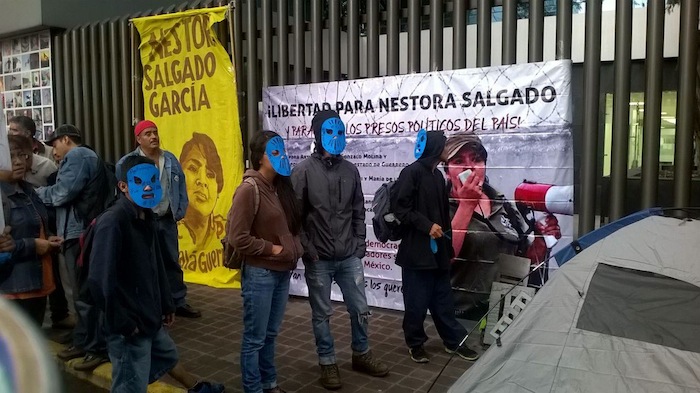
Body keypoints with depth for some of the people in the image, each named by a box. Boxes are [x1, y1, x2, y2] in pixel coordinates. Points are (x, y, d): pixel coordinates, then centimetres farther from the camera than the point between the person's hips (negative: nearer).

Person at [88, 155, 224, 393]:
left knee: (168, 356, 32)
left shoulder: (147, 218, 7)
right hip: (129, 326, -9)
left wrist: (166, 304, 18)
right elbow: (99, 280, -25)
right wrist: (122, 321, -20)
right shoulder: (112, 222, -21)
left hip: (150, 318, 9)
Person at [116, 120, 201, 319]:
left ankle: (179, 302, 24)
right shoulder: (127, 163, -8)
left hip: (167, 220, 5)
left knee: (172, 262, 13)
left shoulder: (171, 160, 7)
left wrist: (179, 212, 3)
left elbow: (181, 188, 10)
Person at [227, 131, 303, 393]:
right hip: (260, 274, -7)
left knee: (270, 334, 20)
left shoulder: (281, 186, 6)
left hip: (282, 272, 7)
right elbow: (237, 238, -19)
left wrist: (295, 247, 4)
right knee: (255, 338, 7)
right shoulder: (249, 189, -16)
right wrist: (272, 249, -13)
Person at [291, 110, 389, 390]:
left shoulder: (350, 170, 6)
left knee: (360, 309, 13)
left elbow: (358, 211, 12)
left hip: (349, 257, 4)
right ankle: (327, 363, 26)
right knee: (321, 314, 9)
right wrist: (307, 249, -11)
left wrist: (360, 243, 6)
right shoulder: (304, 171, -7)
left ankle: (361, 355, 34)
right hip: (318, 260, -4)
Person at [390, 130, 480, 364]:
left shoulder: (438, 175, 14)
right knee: (417, 301, 3)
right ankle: (415, 343, 20)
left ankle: (454, 341, 26)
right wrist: (426, 225, -20)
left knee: (443, 299, 16)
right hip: (416, 250, -7)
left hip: (438, 249, 7)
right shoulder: (412, 172, -11)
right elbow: (400, 207, -17)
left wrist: (449, 247, 18)